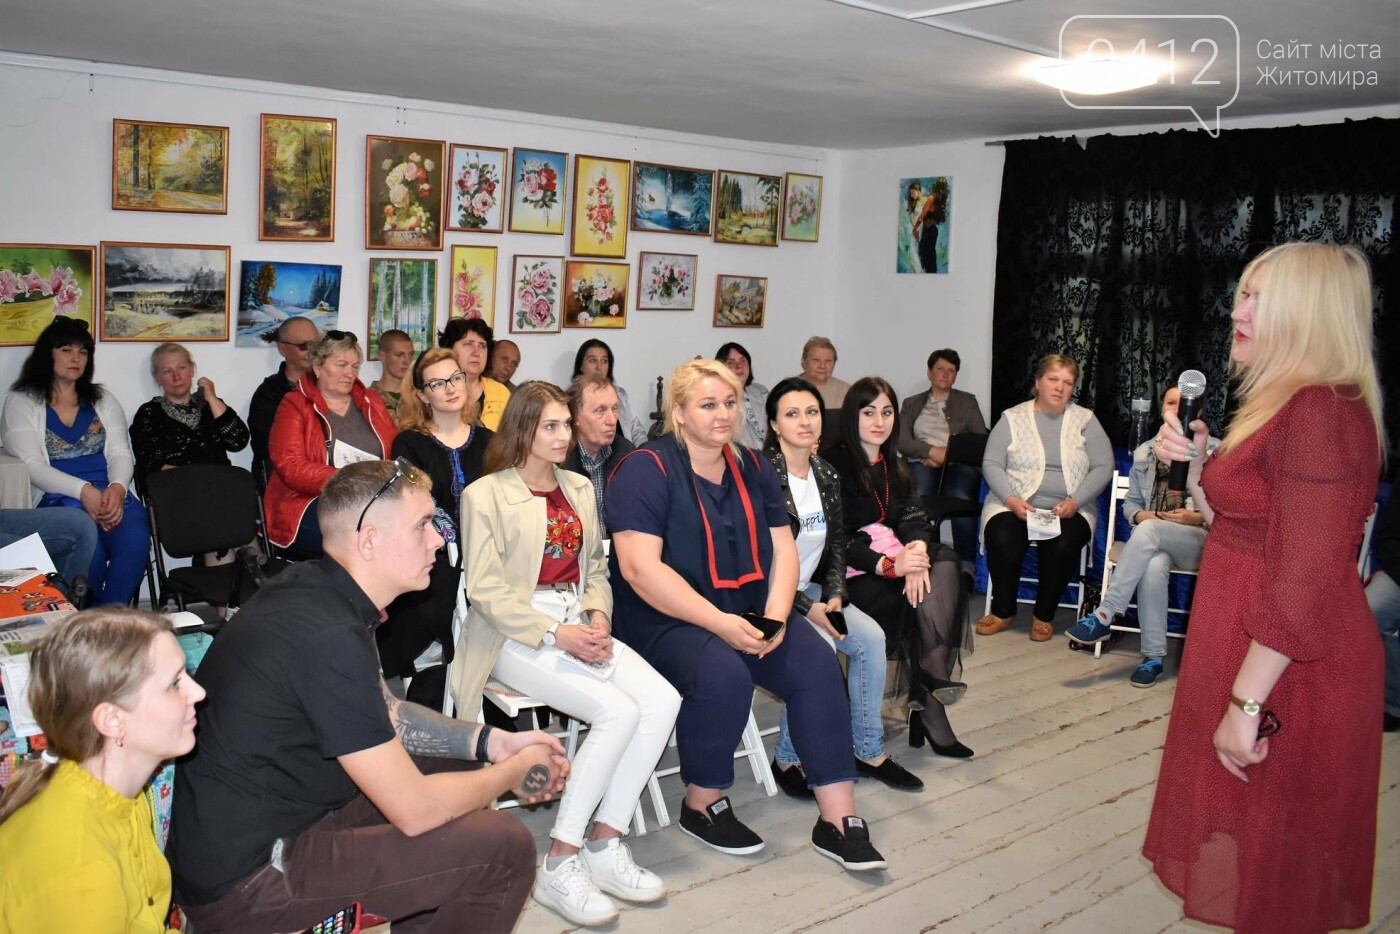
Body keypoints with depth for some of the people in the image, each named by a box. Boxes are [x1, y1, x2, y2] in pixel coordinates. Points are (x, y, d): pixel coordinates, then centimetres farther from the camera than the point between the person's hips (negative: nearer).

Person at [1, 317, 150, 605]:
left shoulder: (103, 400, 21)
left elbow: (121, 454, 10)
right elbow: (32, 465, -3)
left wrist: (117, 488, -14)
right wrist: (83, 491, -20)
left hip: (110, 494, 3)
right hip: (55, 499, -3)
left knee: (135, 538, -33)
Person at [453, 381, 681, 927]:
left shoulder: (579, 489, 17)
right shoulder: (486, 494, -3)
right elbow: (486, 590, -10)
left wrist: (597, 618, -4)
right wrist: (557, 634, -19)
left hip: (577, 625, 6)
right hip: (517, 633, -6)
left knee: (663, 700, -20)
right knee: (618, 711, -28)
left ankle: (605, 842, -10)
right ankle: (560, 863, -17)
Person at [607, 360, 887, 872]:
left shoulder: (753, 467, 10)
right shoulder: (647, 469, -10)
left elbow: (783, 549, 9)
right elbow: (639, 568, -20)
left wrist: (776, 615, -11)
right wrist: (720, 623, -24)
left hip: (748, 612, 6)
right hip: (667, 620, -6)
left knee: (818, 663, -18)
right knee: (724, 674, -33)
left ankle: (837, 818, -12)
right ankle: (702, 806, -7)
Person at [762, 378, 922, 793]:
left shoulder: (827, 475, 6)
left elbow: (836, 545, 12)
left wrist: (834, 595, -5)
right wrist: (807, 608, -21)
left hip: (809, 589, 7)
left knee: (870, 637, -11)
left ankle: (870, 751, 4)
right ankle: (786, 760, -10)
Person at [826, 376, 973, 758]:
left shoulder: (894, 466, 19)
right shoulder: (836, 465, -5)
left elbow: (913, 517, 5)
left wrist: (918, 550, -19)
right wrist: (889, 566, -27)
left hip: (898, 557, 6)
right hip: (856, 570, -6)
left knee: (946, 562, -24)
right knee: (921, 605, -28)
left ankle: (932, 674, -34)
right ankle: (929, 709, -21)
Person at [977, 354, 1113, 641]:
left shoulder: (1086, 420, 9)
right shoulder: (1012, 418, 6)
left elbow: (1103, 467, 2)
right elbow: (991, 464, 0)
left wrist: (1075, 501, -13)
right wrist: (1011, 499, -16)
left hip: (1070, 509, 1)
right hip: (1014, 505, 0)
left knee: (1062, 546, -31)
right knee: (1003, 541, -31)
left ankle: (1044, 616, -7)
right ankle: (1003, 612, -6)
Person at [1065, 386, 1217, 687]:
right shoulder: (1145, 452, 16)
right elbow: (1131, 502, 19)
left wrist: (1198, 518, -15)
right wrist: (1140, 515, -4)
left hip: (1199, 540, -3)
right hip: (1153, 539, 3)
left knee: (1149, 531, -36)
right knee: (1154, 567, -35)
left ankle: (1103, 617, -34)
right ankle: (1154, 656, -27)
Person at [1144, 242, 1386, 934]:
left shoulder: (1321, 411, -21)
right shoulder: (1283, 404, 11)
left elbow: (1305, 584, -26)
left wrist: (1245, 703, -24)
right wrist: (1196, 464, 2)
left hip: (1287, 672, -10)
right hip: (1247, 652, 10)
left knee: (1271, 873, 7)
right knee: (1240, 833, 21)